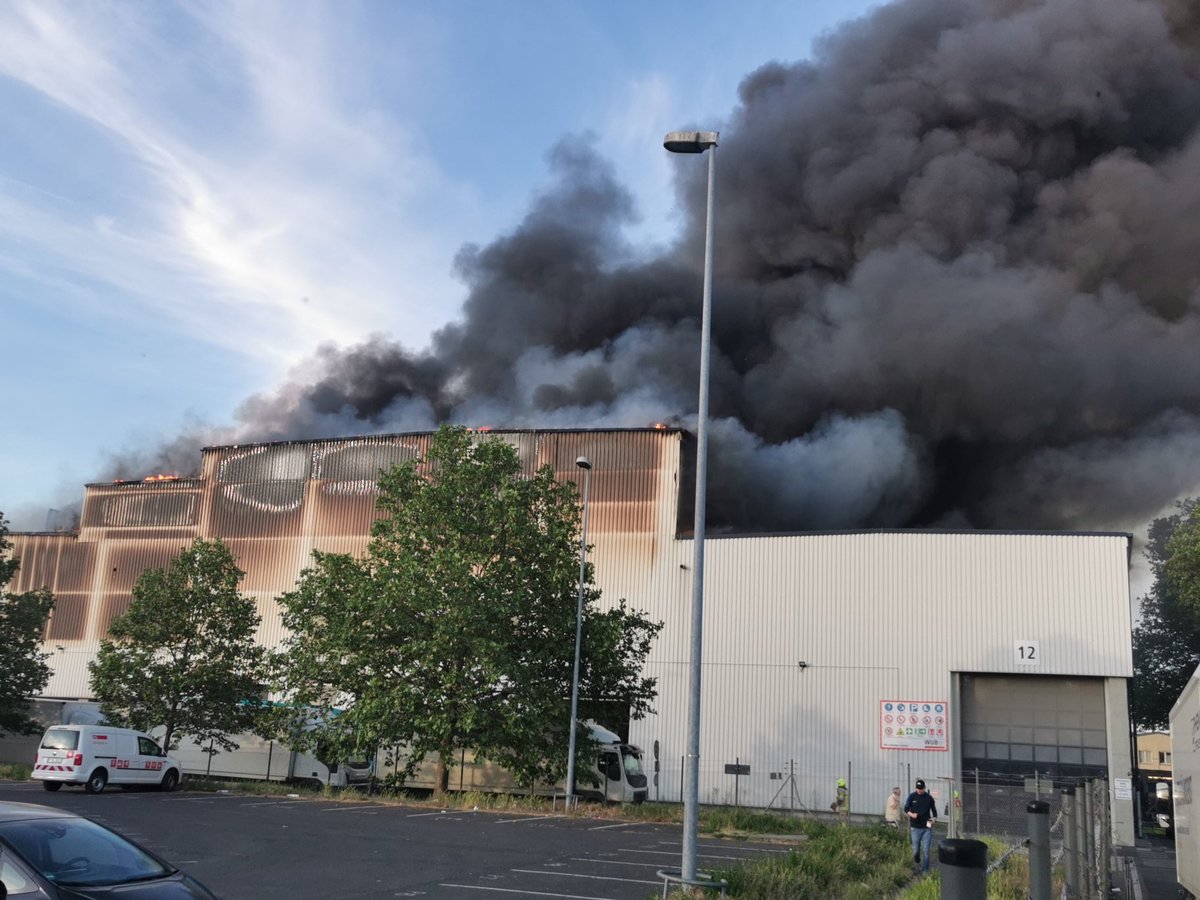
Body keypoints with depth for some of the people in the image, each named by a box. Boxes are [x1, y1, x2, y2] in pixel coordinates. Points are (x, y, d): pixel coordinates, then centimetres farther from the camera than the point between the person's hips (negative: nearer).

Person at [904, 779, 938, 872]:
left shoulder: (929, 798, 1)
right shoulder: (912, 797, 0)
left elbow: (934, 810, 10)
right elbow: (906, 808, 4)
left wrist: (934, 819, -8)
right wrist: (911, 814, -16)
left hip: (927, 827, 0)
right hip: (916, 827, 0)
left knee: (926, 849, -3)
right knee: (916, 849, 9)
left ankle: (926, 869, 3)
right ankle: (916, 862, 36)